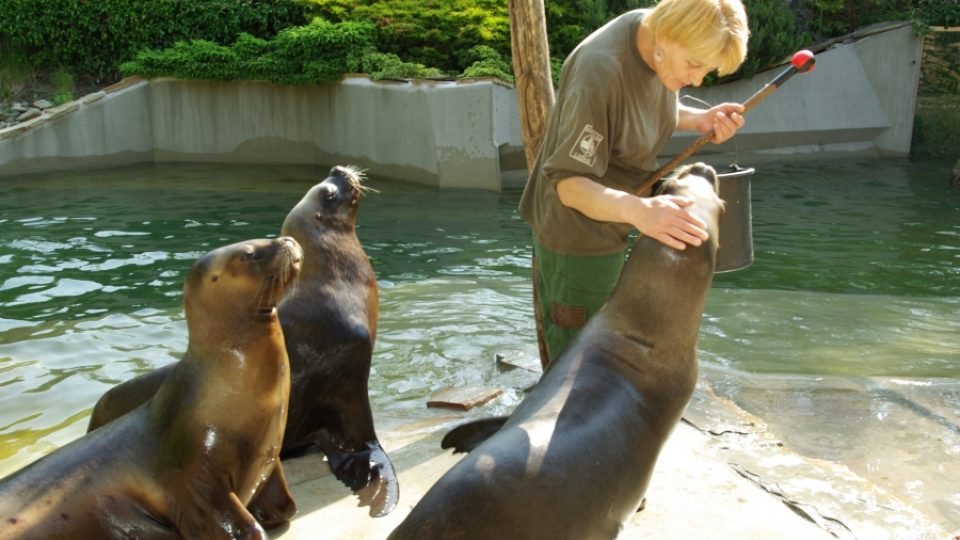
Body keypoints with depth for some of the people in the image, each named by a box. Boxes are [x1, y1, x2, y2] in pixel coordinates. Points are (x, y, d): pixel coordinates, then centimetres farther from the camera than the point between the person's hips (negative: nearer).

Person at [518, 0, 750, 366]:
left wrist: (700, 120, -9)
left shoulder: (659, 41, -7)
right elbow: (570, 184, -30)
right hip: (577, 235, -8)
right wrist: (637, 209, -48)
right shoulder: (600, 72, -31)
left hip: (607, 222, 9)